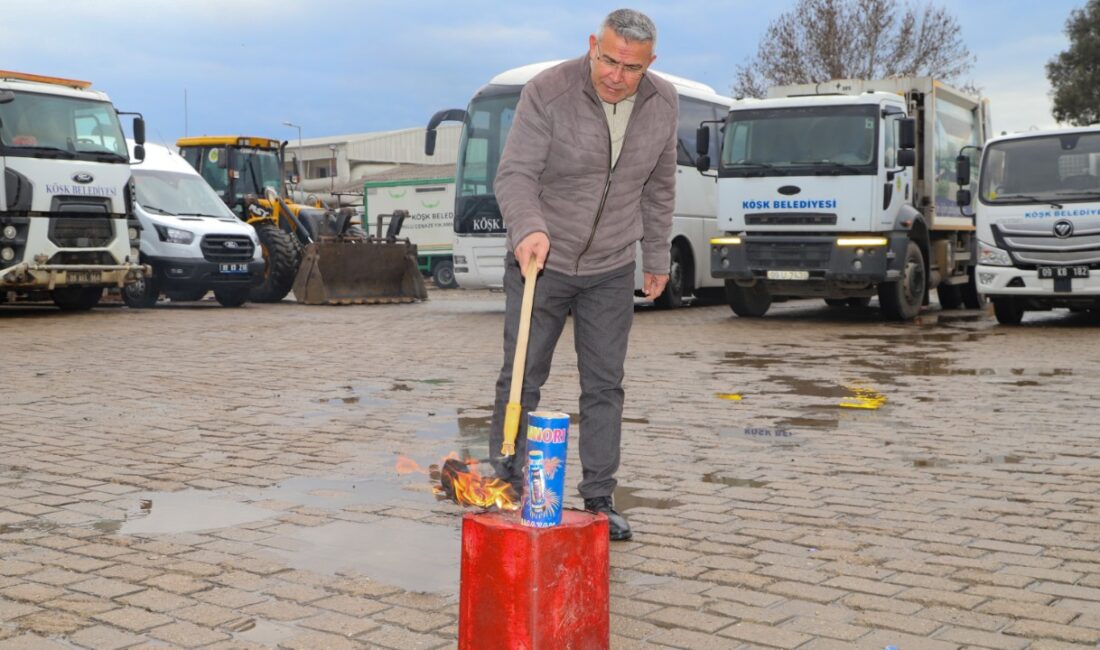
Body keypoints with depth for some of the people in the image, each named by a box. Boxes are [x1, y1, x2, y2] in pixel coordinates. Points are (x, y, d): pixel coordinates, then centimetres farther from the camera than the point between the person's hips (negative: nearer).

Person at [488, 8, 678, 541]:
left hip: (611, 272, 4)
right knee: (521, 380, 0)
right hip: (540, 262, -3)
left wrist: (656, 258, 13)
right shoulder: (547, 92, -16)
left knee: (605, 385, 6)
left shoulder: (662, 104, -2)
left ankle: (599, 500, 16)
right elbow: (515, 174, -19)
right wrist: (528, 229, -38)